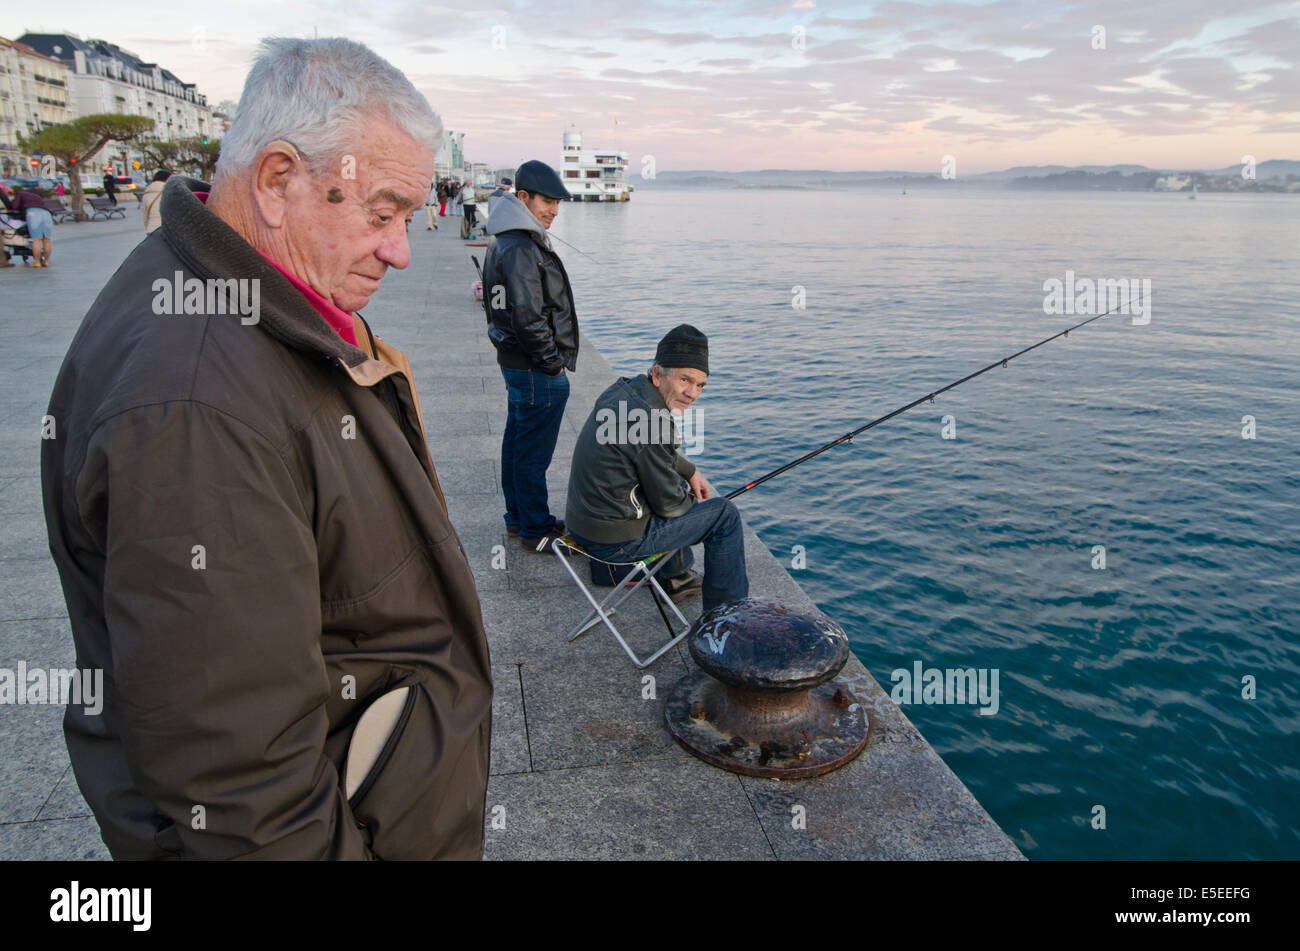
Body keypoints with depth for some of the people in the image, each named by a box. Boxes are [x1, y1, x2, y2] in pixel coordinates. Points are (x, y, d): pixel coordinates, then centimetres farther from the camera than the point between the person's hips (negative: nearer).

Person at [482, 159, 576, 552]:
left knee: (517, 441, 19)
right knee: (534, 451, -1)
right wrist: (554, 363, -15)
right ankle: (537, 531, 10)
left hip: (514, 359, 11)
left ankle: (518, 517, 33)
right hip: (538, 371, -11)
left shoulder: (503, 242, 13)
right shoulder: (522, 248, -20)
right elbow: (528, 318, -26)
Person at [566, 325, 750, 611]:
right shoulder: (651, 422, -27)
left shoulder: (624, 388, 1)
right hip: (616, 541, -9)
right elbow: (668, 504, -15)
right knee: (724, 514, 1)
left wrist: (691, 472, 19)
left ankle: (676, 577, 43)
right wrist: (693, 503, 6)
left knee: (679, 484, 31)